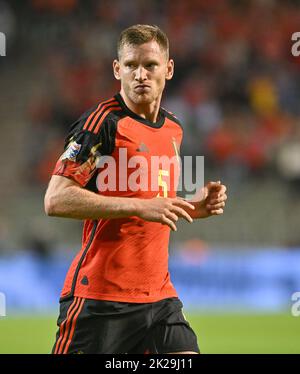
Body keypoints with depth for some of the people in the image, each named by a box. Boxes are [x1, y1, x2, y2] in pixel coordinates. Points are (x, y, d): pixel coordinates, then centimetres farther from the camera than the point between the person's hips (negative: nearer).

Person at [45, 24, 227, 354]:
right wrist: (141, 206, -21)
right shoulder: (103, 121, -10)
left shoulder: (173, 129, 14)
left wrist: (195, 207, 8)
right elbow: (56, 200, -18)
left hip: (159, 295, 7)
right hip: (99, 298, -7)